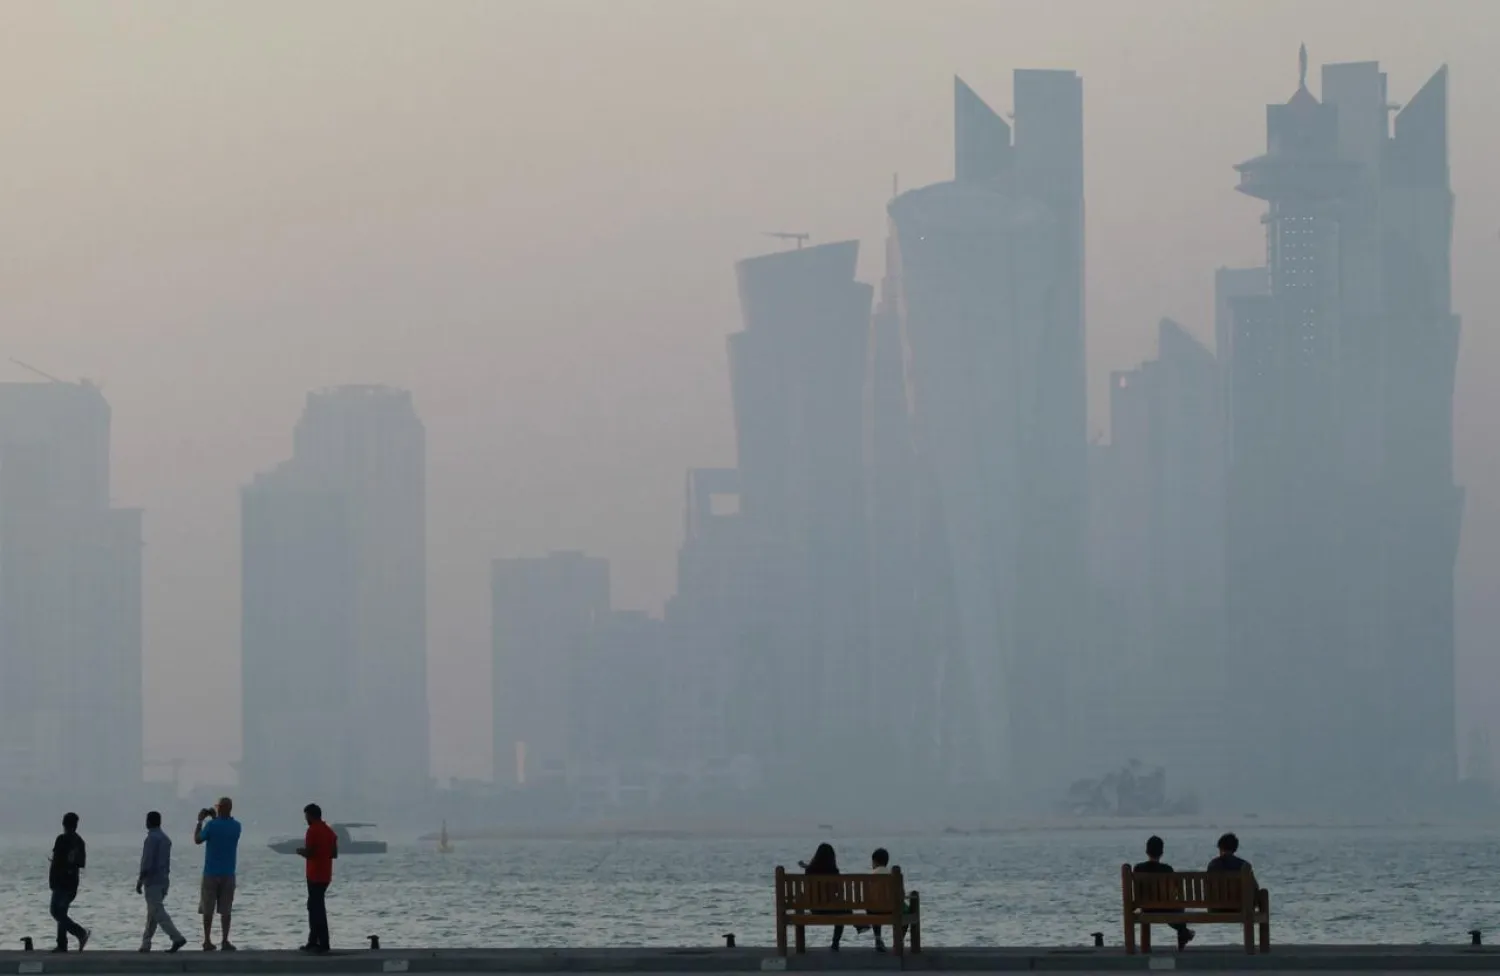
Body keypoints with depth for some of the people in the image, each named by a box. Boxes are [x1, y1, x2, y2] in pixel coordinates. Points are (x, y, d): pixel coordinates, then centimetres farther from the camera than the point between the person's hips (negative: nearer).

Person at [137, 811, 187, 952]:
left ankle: (177, 938, -22)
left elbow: (147, 863, -19)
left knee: (158, 913, -12)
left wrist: (139, 881, -14)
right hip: (163, 879, 9)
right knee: (152, 914, 12)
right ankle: (145, 945, 14)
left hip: (152, 881, -9)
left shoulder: (151, 838, -13)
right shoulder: (166, 838, 14)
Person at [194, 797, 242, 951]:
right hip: (228, 874, 3)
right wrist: (215, 819, 19)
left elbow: (197, 840, 2)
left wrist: (200, 821, 12)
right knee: (225, 910, 5)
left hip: (211, 873, -3)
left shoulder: (212, 825, -12)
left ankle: (207, 941, 3)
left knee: (207, 909, 5)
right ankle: (225, 941, 0)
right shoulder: (236, 826, 0)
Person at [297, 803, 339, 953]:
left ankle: (323, 943, -10)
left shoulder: (313, 830, -13)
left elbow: (309, 852, -19)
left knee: (317, 907, -7)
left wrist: (300, 851, 1)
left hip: (315, 875, -9)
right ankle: (313, 942, 21)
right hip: (325, 875, 9)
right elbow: (334, 853, 14)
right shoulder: (329, 831, 12)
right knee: (314, 906, 17)